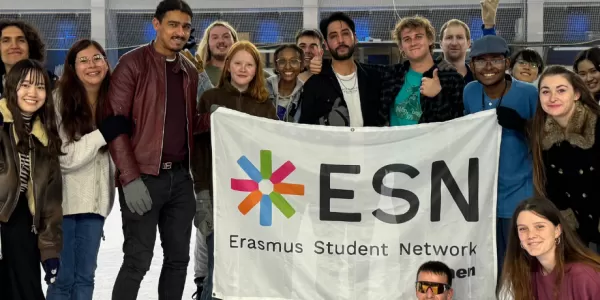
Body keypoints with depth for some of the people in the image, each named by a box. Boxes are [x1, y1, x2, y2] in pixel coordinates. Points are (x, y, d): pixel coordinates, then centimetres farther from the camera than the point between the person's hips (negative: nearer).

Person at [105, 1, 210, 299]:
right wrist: (129, 178, -18)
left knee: (178, 258, 11)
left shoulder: (189, 71, 13)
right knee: (138, 260, -4)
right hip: (144, 178, -6)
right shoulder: (133, 63, -6)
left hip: (181, 177, 6)